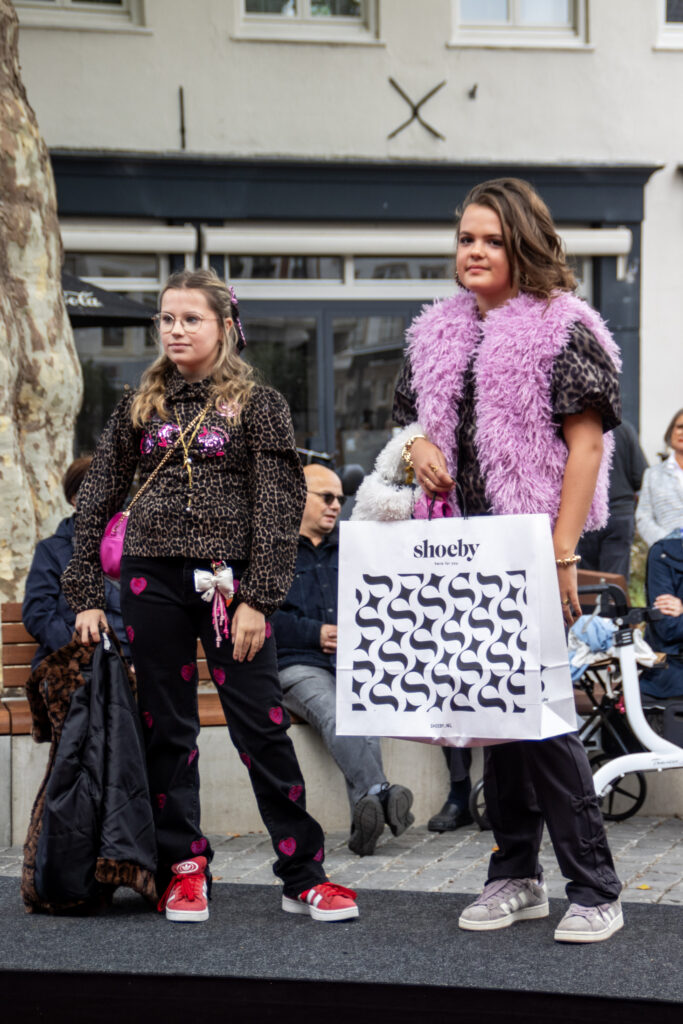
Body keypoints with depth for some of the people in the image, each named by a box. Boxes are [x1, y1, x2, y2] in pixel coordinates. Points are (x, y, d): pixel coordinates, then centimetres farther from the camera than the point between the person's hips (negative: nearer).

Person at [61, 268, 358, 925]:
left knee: (262, 728, -4)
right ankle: (183, 869, 16)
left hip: (230, 581, -3)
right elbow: (96, 499, 12)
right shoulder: (140, 406, 12)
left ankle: (304, 876, 3)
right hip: (152, 581, 3)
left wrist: (257, 599, -10)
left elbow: (277, 508, -2)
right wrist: (85, 593, 6)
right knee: (167, 729, 6)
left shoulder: (258, 405, 3)